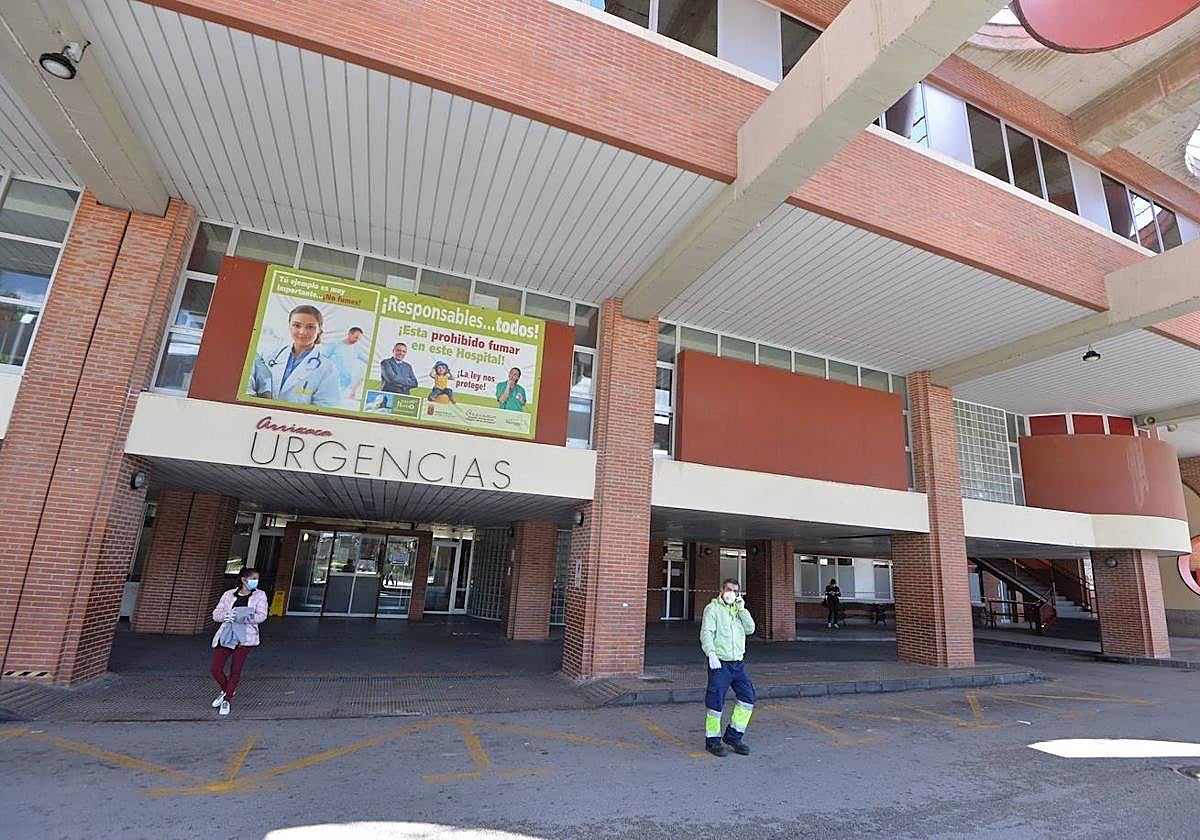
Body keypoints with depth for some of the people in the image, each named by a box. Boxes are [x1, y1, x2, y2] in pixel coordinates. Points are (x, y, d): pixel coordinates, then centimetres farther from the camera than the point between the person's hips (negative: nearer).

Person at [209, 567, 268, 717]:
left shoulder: (259, 595, 2)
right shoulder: (229, 595, 8)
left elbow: (261, 616, -9)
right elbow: (215, 614, 7)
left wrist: (241, 618, -20)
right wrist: (226, 616, -15)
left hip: (244, 637, -2)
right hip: (226, 635, 2)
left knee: (235, 671, 1)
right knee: (215, 669, -1)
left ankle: (227, 700, 22)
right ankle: (227, 690, 28)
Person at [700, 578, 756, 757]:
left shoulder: (739, 609, 16)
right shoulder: (712, 608, -3)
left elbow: (750, 629, 4)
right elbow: (706, 633, -13)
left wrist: (742, 609, -5)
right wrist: (711, 653, -28)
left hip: (738, 663, 6)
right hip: (719, 663, -6)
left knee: (748, 697, 2)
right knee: (716, 701, -3)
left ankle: (733, 736, 17)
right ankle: (712, 740, 13)